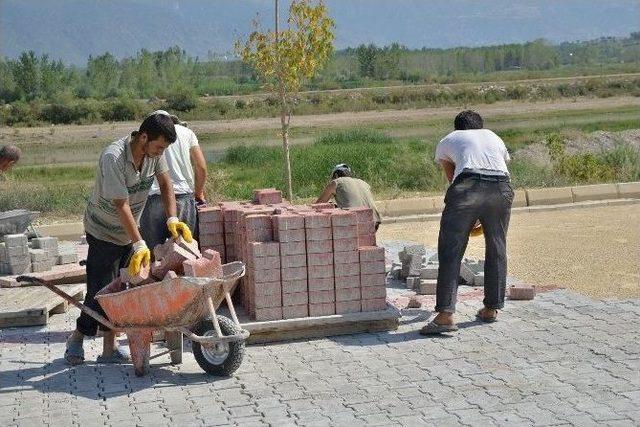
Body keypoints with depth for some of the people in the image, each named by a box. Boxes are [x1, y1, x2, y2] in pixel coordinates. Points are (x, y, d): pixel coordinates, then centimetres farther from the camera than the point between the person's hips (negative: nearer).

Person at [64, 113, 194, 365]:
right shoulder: (113, 158, -30)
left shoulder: (154, 152, -10)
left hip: (128, 231, 7)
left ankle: (109, 349, 13)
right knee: (102, 290, -6)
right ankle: (76, 339, 15)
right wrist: (139, 245, -31)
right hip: (104, 232, -7)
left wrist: (172, 219, -16)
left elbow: (165, 185, -1)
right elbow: (122, 205, -30)